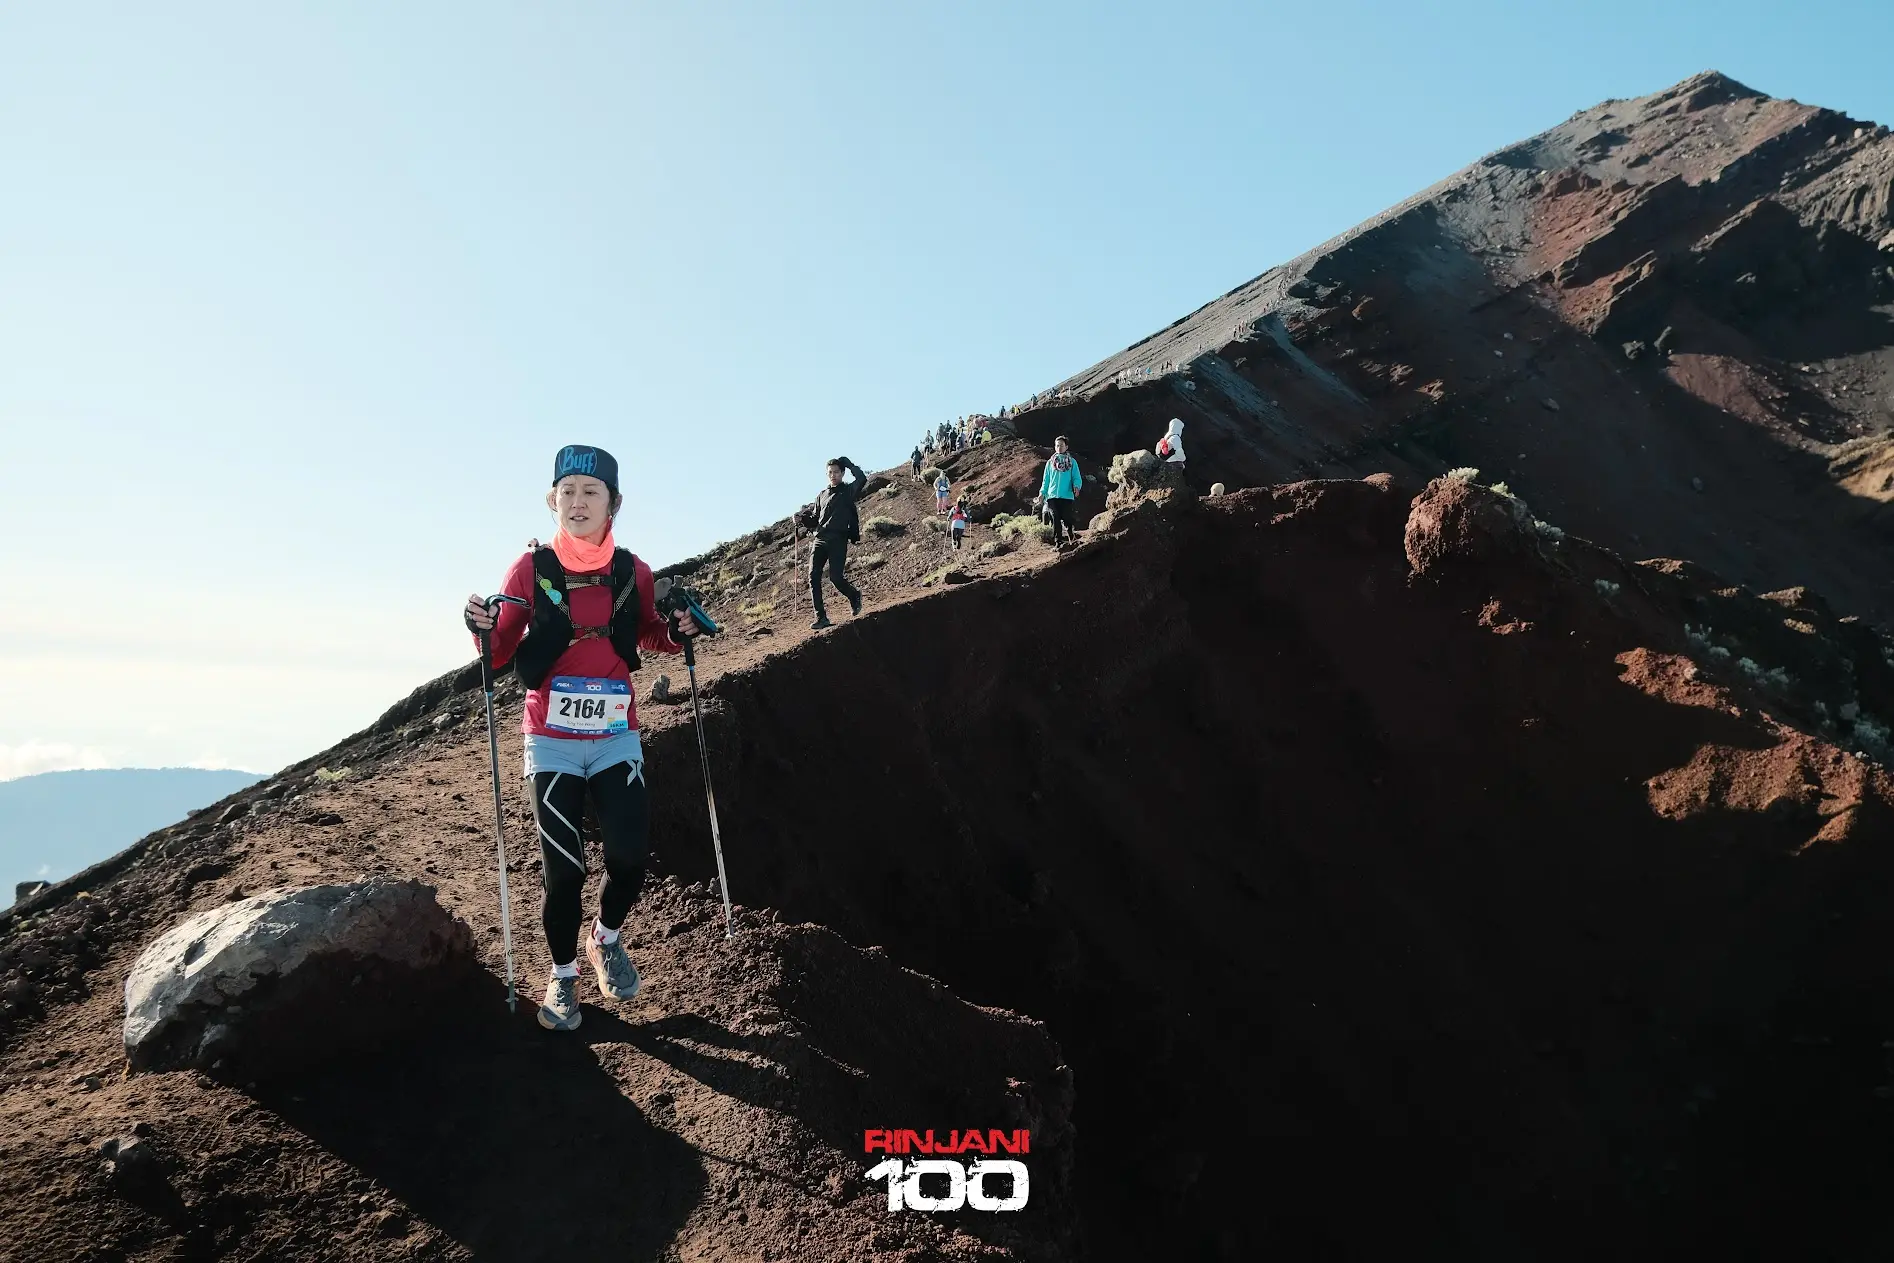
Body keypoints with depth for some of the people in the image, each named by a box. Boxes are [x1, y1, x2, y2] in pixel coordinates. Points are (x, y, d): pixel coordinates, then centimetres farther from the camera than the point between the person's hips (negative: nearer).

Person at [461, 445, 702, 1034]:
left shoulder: (633, 572, 0)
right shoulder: (531, 569, -6)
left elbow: (649, 638, 15)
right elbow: (501, 653, -3)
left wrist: (678, 630, -6)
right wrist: (482, 628, -24)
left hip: (617, 737, 2)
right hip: (552, 741, -1)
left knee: (631, 855, -7)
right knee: (562, 868, 0)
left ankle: (606, 938, 25)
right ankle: (562, 975, 25)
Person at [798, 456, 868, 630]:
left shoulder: (848, 491, 8)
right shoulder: (822, 495, 22)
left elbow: (862, 479, -14)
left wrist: (848, 464, -3)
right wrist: (804, 517, 3)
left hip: (838, 539, -5)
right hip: (820, 539, 5)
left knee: (836, 577, -13)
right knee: (813, 576, -10)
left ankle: (854, 595, 21)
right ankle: (821, 617, -9)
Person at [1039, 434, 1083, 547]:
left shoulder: (1072, 462, 7)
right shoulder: (1050, 462, 13)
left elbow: (1077, 477, 3)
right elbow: (1046, 479, 14)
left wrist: (1076, 486, -18)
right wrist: (1042, 492, 3)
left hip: (1067, 496, -2)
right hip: (1053, 496, 2)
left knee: (1067, 519, -4)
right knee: (1056, 520, 0)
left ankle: (1070, 539, 11)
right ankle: (1057, 542, 3)